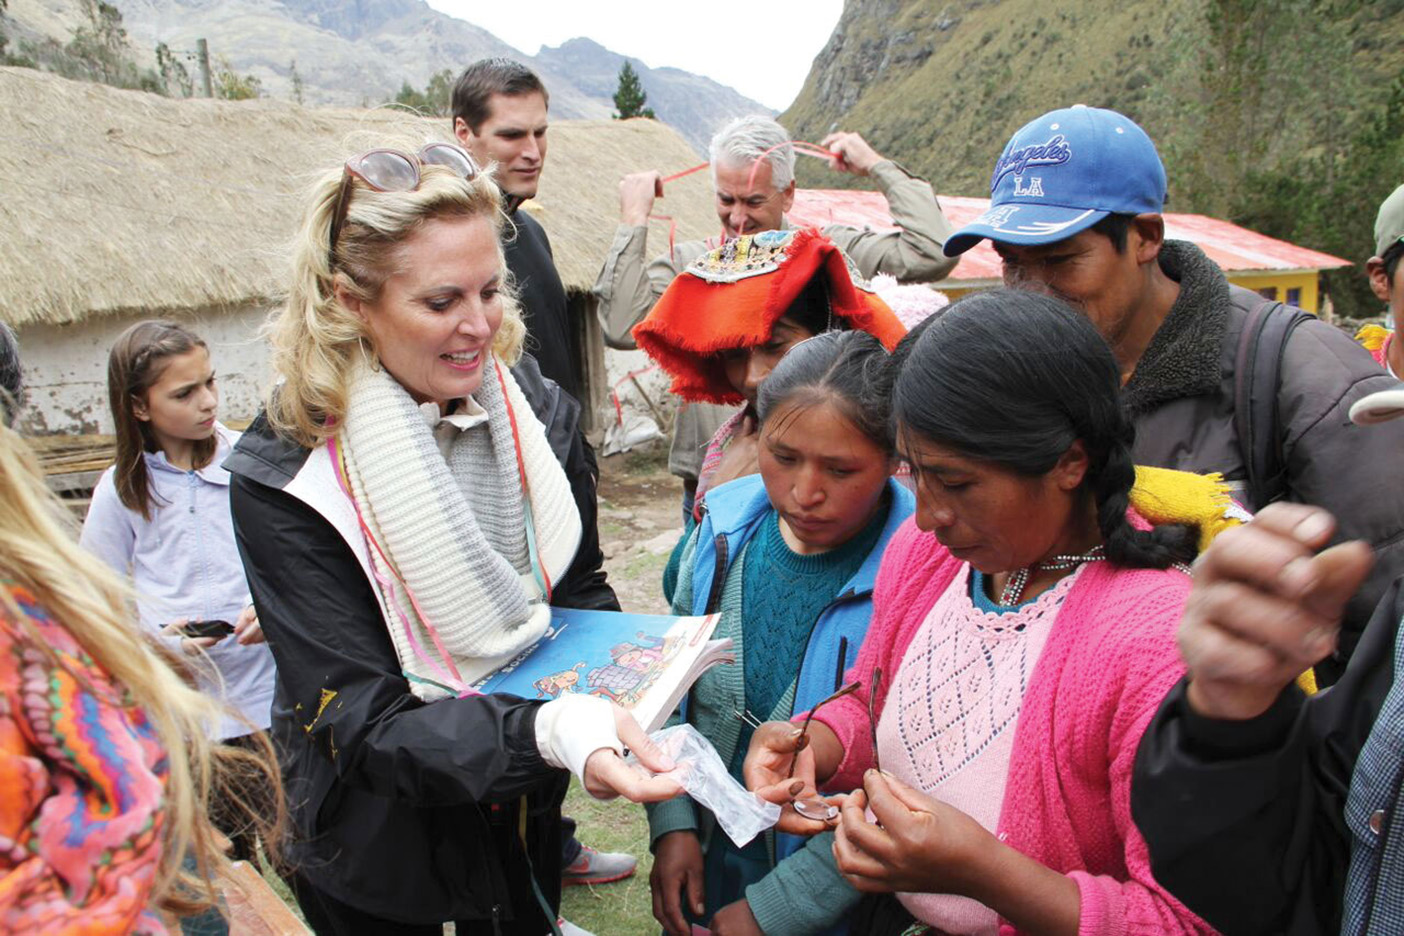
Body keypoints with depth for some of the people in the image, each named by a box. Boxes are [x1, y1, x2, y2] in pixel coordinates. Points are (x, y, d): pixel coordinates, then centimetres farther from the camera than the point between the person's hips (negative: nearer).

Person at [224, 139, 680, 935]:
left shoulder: (538, 411, -11)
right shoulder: (286, 473, -24)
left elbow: (581, 594, 1)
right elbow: (362, 721, -27)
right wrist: (548, 731, -44)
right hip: (378, 851, -3)